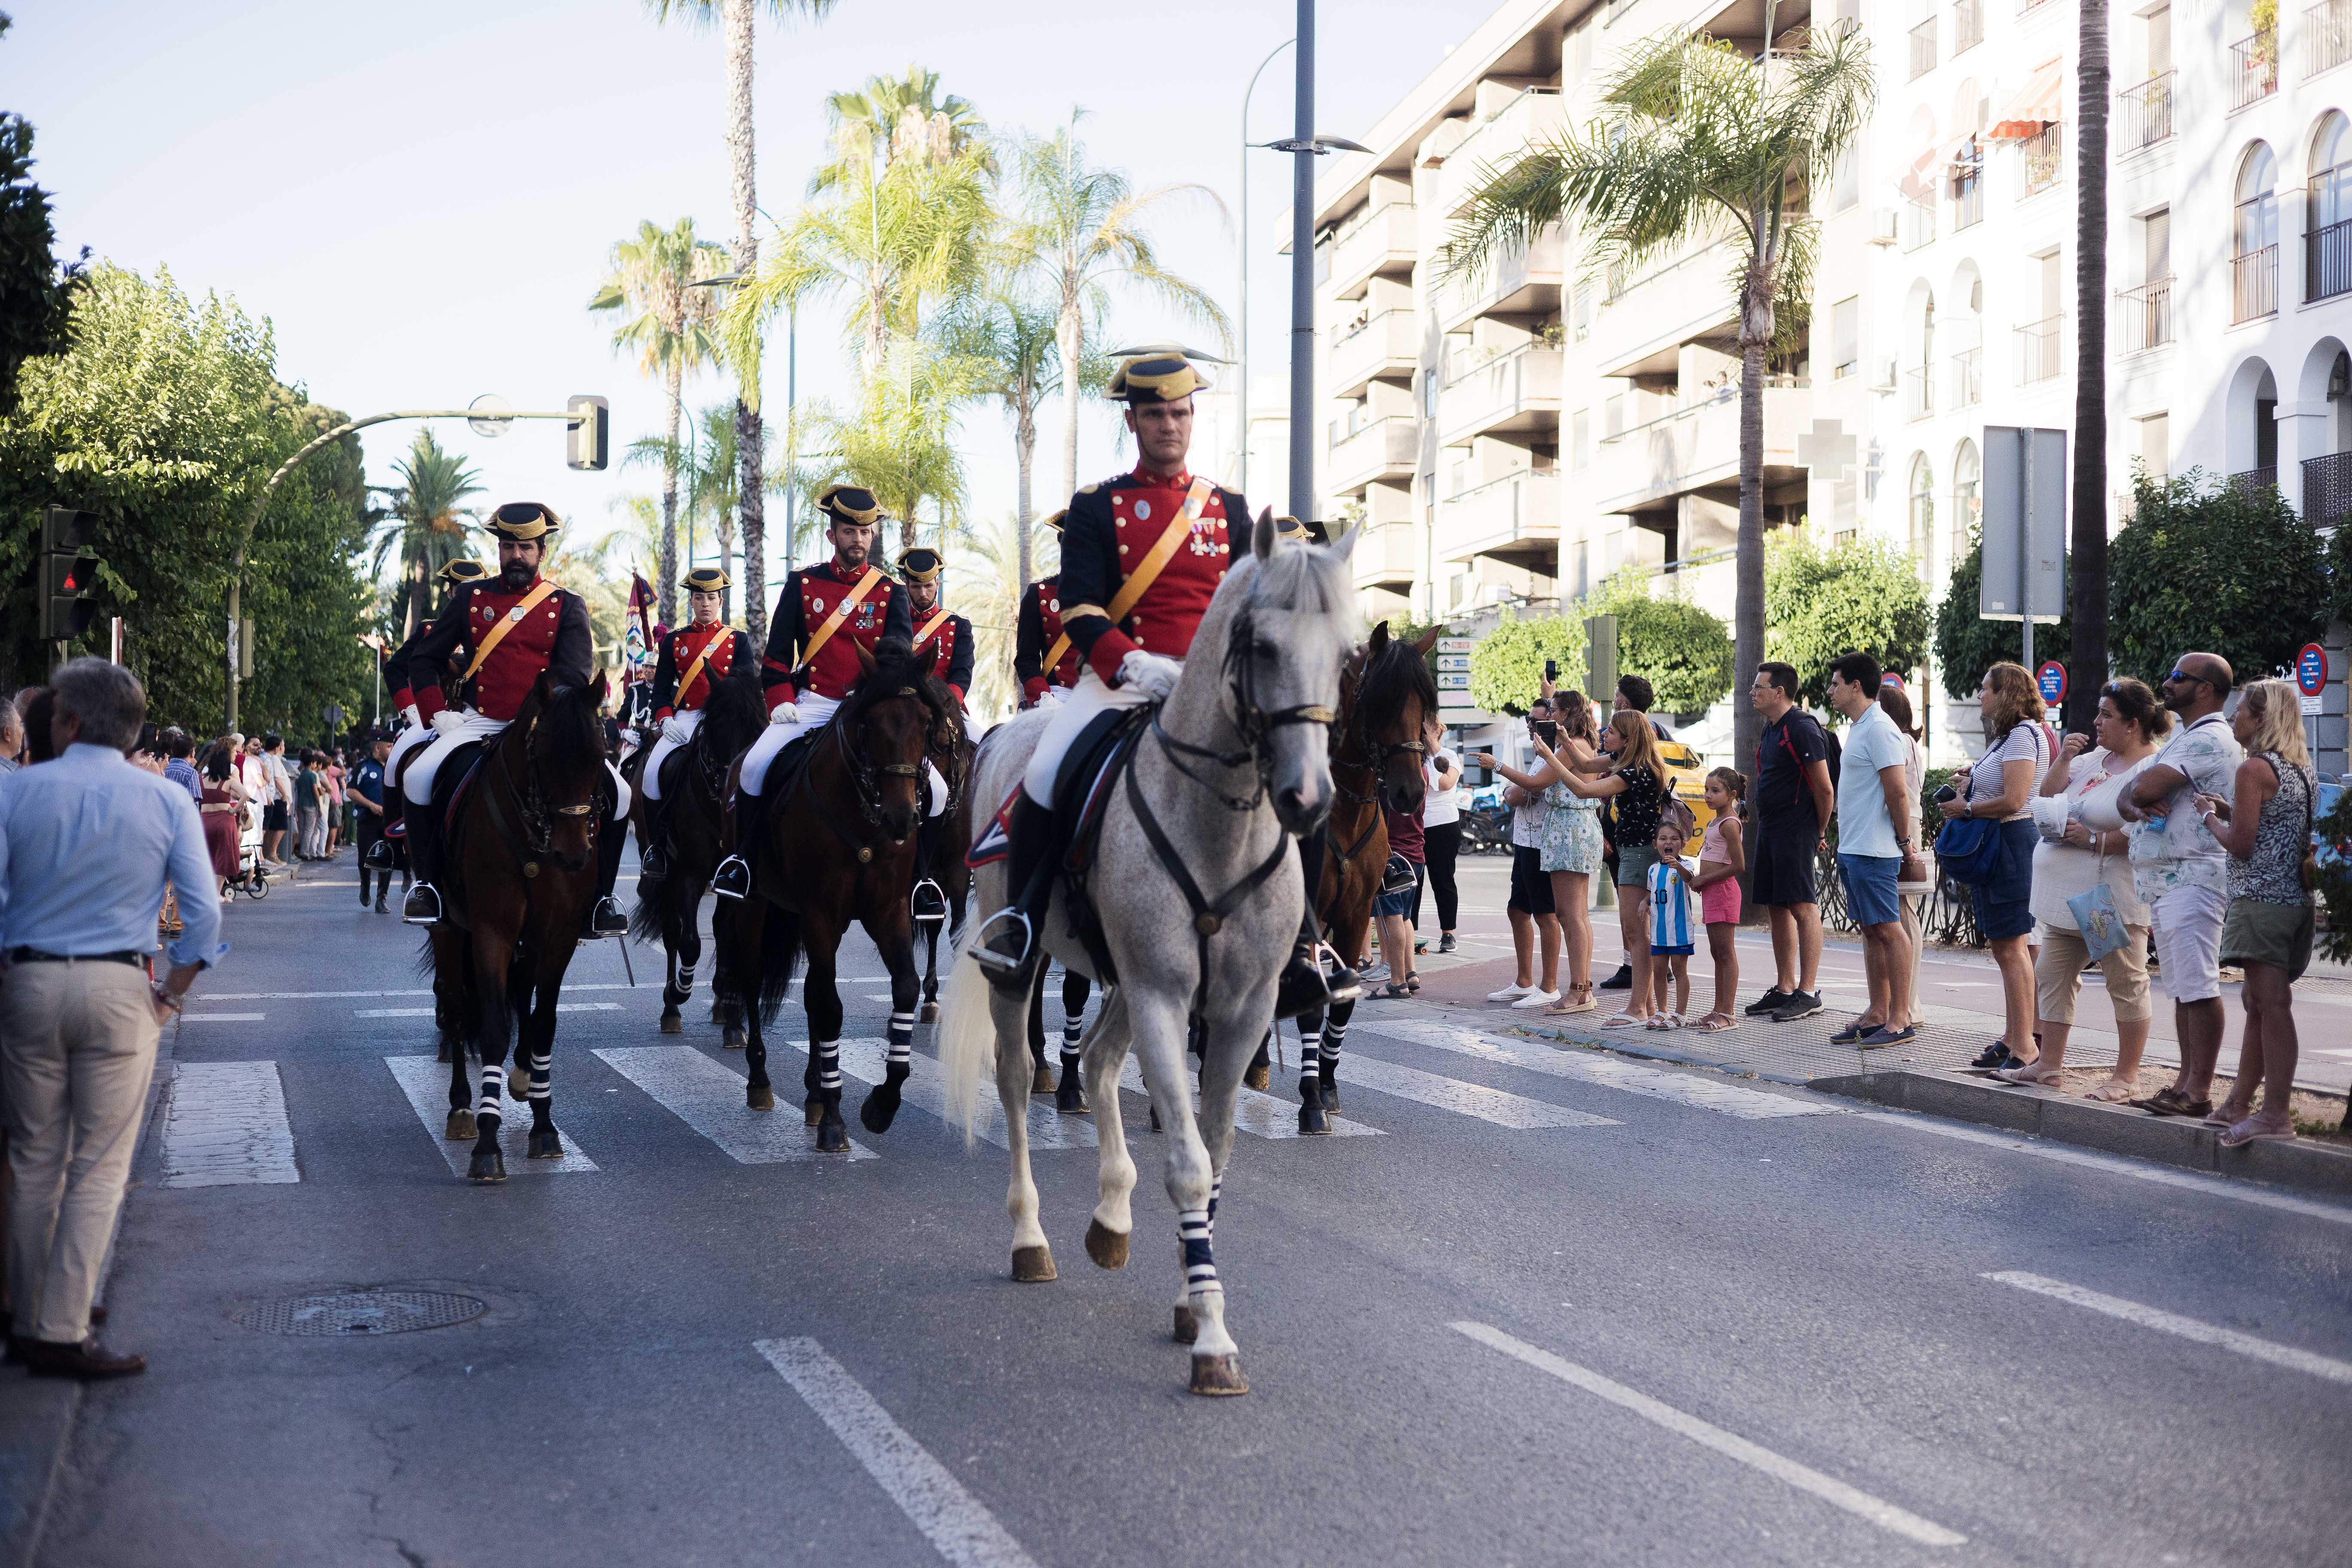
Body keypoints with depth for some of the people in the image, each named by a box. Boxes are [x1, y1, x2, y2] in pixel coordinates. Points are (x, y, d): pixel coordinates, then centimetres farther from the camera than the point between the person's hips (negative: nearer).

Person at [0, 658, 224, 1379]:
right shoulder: (167, 800, -1)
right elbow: (203, 913, -5)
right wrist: (170, 995, 6)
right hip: (119, 988, -1)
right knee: (99, 1166, 2)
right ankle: (63, 1333, -1)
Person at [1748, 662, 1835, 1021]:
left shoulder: (1802, 728, -14)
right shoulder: (1770, 730, 16)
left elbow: (1824, 787, -15)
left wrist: (1820, 833, -7)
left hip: (1796, 830, -10)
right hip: (1769, 830, 10)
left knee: (1802, 906, -8)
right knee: (1776, 908, 11)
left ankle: (1808, 992, -7)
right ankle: (1784, 989, 17)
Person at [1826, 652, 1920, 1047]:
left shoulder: (1879, 729, -14)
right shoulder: (1858, 729, 17)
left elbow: (1898, 792, -19)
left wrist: (1904, 841, -13)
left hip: (1874, 851, -10)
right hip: (1853, 848, 10)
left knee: (1888, 929, -7)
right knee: (1870, 930, 12)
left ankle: (1901, 1019, -5)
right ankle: (1877, 1015, 16)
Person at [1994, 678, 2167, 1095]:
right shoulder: (2095, 759, 15)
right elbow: (2049, 796, 18)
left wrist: (2094, 840, -21)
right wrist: (2064, 759, 3)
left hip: (2113, 899, -9)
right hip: (2069, 896, 9)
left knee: (2126, 984, 0)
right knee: (2052, 975, 11)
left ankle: (2127, 1076, 5)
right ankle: (2048, 1064, 17)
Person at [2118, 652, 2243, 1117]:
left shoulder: (2210, 739, -12)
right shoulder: (2180, 738, 22)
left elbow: (2147, 788, -21)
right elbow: (2128, 795, 15)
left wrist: (2142, 788, 3)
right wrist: (2133, 805, -8)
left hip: (2193, 877, -11)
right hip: (2161, 881, 11)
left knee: (2198, 987, -9)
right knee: (2181, 987, 12)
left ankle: (2199, 1092, -9)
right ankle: (2186, 1081, 17)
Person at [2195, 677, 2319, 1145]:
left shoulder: (2254, 769, -12)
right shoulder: (2304, 772, 15)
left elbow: (2241, 845, -14)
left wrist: (2209, 816, 3)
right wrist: (2231, 812, 17)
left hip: (2260, 900, -9)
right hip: (2297, 899, 9)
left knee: (2272, 1005, -10)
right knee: (2260, 1005, 14)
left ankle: (2276, 1115, -10)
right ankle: (2238, 1105, 21)